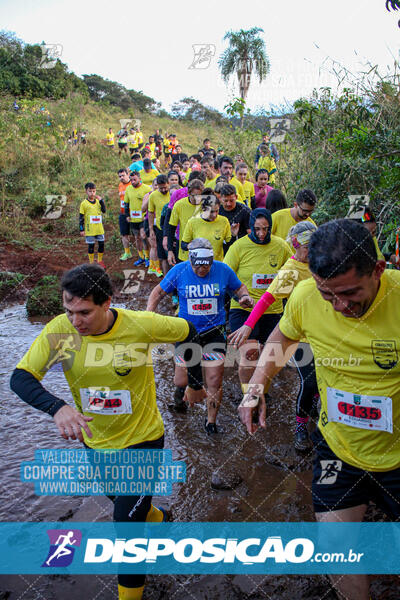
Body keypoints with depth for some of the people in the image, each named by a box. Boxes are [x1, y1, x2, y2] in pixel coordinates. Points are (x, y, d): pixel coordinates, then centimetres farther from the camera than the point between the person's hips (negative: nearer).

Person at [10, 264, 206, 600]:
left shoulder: (140, 325, -27)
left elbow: (188, 333, -9)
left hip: (142, 440, -4)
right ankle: (155, 518, 62)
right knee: (120, 499, 29)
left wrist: (196, 385, 1)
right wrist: (57, 408, -41)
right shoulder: (59, 331, -22)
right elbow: (20, 378, -22)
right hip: (94, 440, 4)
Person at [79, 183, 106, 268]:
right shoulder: (84, 203, -6)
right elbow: (81, 217, -4)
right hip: (89, 230, -4)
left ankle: (100, 261, 26)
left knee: (101, 244, 8)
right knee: (91, 246, 3)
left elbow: (104, 211, -5)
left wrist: (101, 200, -10)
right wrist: (81, 229, -6)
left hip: (99, 228, 4)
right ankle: (91, 262, 16)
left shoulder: (98, 201, 7)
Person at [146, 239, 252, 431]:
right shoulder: (179, 271, -8)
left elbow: (238, 287, 11)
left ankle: (211, 421, 18)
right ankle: (180, 393, 40)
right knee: (182, 382, 1)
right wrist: (148, 314, -13)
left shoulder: (223, 270, -6)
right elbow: (158, 292, 2)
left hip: (214, 331, 0)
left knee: (215, 379, -5)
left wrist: (245, 296, -12)